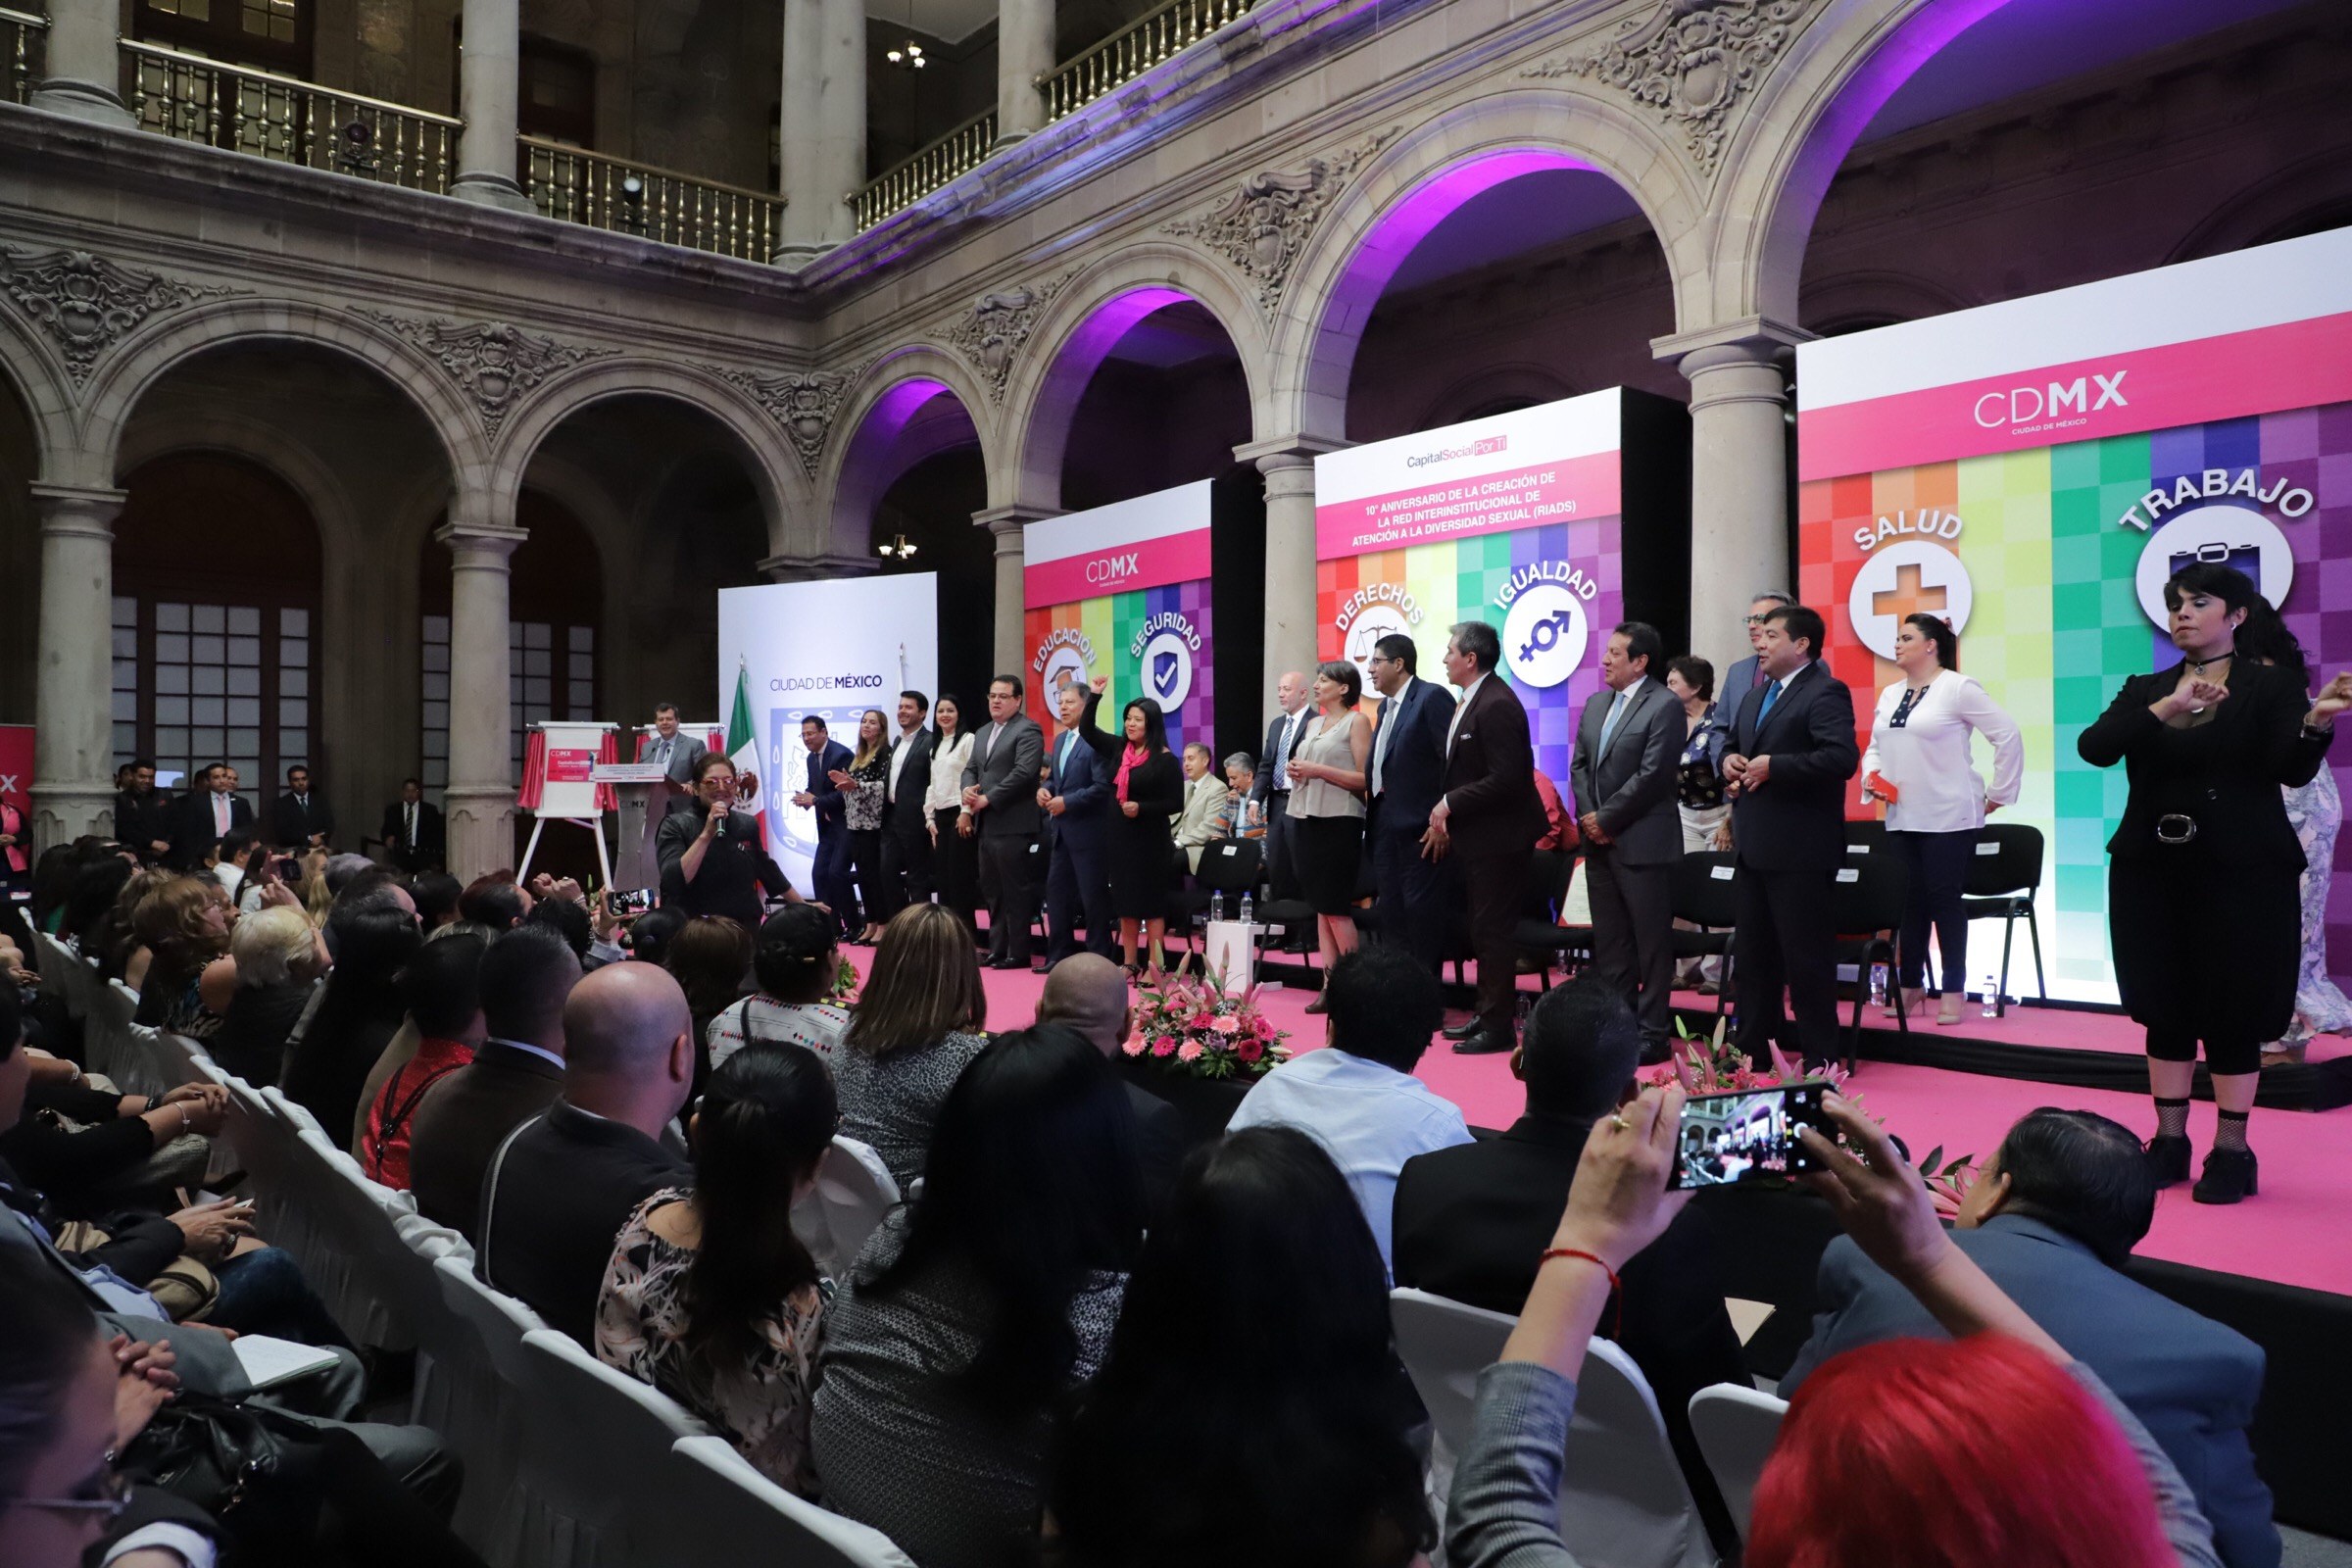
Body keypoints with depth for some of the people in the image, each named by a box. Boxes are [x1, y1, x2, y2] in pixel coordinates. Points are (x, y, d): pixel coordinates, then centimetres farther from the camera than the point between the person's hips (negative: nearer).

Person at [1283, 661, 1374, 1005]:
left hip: (1338, 821, -7)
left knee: (1336, 908, -7)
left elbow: (1364, 779, -10)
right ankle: (1329, 986, 8)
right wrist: (1296, 771, 4)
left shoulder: (1357, 721, -2)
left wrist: (1317, 770, -15)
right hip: (1307, 820, 7)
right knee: (1321, 909, 6)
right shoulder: (1313, 724, 18)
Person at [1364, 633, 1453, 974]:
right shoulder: (1386, 706, 17)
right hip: (1385, 822, 9)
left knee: (1420, 904, -4)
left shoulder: (1431, 697, -10)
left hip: (1417, 822, -9)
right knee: (1389, 907, 12)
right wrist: (1371, 813, 11)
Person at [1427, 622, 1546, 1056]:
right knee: (1482, 928, 17)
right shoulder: (1471, 702, 12)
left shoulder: (1497, 706, -20)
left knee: (1492, 931, -3)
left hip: (1497, 838, -10)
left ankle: (1498, 1026, 6)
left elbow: (1506, 779, -25)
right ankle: (1489, 1015, 28)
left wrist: (1451, 804, -18)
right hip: (1475, 837, 10)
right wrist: (1446, 817, 10)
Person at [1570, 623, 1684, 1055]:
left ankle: (1652, 1032, 7)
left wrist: (1606, 819, -13)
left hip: (1643, 842, -8)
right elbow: (1579, 765, 14)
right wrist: (1588, 816, -1)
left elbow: (1651, 774, -16)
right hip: (1600, 841, 8)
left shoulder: (1665, 706, -9)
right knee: (1608, 941, 13)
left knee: (1651, 943, 0)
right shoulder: (1596, 704, 14)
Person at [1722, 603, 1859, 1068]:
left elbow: (1841, 758, -24)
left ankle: (1819, 1057, 10)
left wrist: (1773, 766, -20)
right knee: (1753, 952, 15)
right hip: (1753, 846, 9)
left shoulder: (1826, 693, -11)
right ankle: (1752, 1050, 26)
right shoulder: (1755, 695, 18)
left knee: (1805, 955, -2)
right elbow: (1732, 744, 29)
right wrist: (1730, 760, 6)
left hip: (1800, 849, -9)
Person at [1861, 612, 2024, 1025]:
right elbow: (1874, 747, 21)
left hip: (1948, 819, -6)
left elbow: (2008, 736, -9)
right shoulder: (1890, 694, 14)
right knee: (1909, 901, 8)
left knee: (1945, 900, -2)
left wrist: (1999, 794, -6)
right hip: (1901, 818, 6)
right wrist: (1871, 777, 1)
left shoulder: (1958, 688, -7)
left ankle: (1953, 993, 6)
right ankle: (1910, 985, 17)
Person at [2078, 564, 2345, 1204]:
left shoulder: (2271, 685, -1)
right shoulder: (2144, 689, 8)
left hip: (2241, 872, -3)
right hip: (2150, 870, 3)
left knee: (2234, 1014, 2)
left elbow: (2292, 770, -14)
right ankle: (2169, 1142, 17)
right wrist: (2165, 709, -23)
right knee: (2164, 1011, 7)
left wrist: (2317, 721, -34)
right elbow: (2094, 747, -9)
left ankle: (2232, 1152, 12)